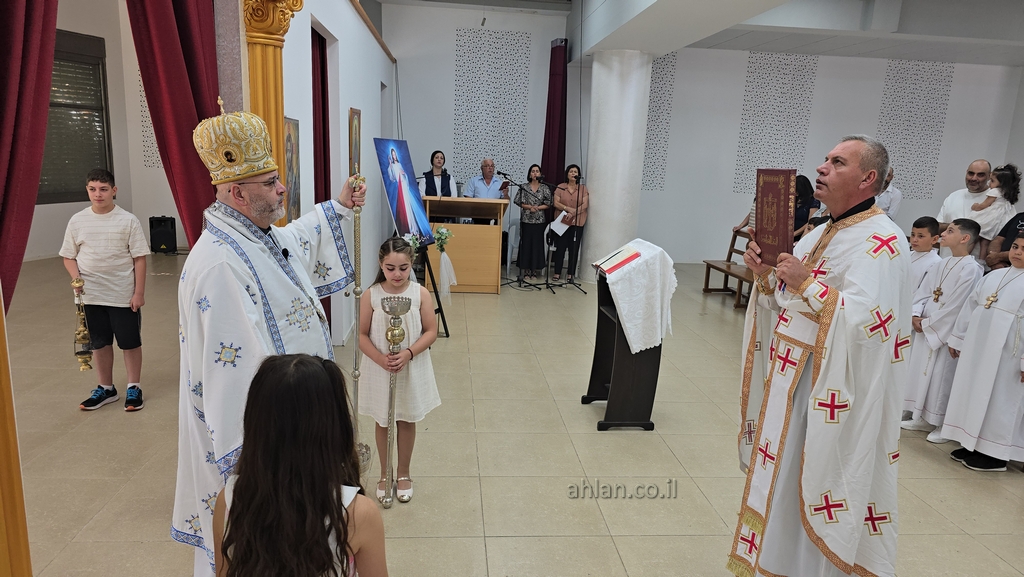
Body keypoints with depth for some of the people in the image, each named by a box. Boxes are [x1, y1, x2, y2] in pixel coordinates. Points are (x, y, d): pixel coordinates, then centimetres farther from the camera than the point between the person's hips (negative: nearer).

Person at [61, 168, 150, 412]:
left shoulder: (128, 220, -7)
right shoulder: (77, 221, 1)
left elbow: (139, 258, -6)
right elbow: (68, 256, 9)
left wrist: (139, 292, -9)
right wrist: (76, 278, -10)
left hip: (124, 295, -3)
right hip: (91, 296, 3)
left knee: (130, 342, 7)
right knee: (99, 343, 15)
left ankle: (134, 388, 22)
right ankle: (106, 388, 30)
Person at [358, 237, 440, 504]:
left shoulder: (420, 294, -10)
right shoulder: (371, 295, -11)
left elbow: (431, 332, -7)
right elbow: (362, 335, -6)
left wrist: (408, 353, -21)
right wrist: (380, 358, -21)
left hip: (412, 369, 0)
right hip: (380, 370, 0)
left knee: (407, 421, 14)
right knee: (382, 422, 14)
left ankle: (403, 474, 34)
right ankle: (385, 475, 34)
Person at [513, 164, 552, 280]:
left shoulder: (545, 188, 4)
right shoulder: (524, 187, 3)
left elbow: (548, 204, 1)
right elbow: (519, 202, -1)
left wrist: (538, 208, -12)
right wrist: (530, 207, -13)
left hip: (539, 220, 0)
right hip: (526, 220, 0)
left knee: (537, 244, 2)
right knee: (526, 244, 0)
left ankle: (534, 271, 9)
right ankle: (526, 270, 9)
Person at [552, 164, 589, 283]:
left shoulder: (583, 188, 5)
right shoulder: (560, 187, 4)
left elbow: (585, 205, -4)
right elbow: (556, 203, -2)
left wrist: (573, 213, -18)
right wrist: (567, 208, -18)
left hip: (577, 223, 0)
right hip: (562, 222, 0)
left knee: (574, 249, 2)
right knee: (560, 247, 1)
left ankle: (570, 273, 10)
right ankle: (557, 272, 9)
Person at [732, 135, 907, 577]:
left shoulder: (880, 242, -16)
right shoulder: (822, 234, 12)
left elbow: (865, 321, -27)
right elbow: (788, 302, 16)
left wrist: (806, 284, -26)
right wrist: (766, 275, -2)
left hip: (832, 396, -9)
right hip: (792, 383, 9)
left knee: (812, 489, 3)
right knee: (783, 483, 19)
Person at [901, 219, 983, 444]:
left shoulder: (971, 269, -15)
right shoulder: (942, 264, 10)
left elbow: (956, 306, -18)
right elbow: (922, 291, 10)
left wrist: (928, 323, -12)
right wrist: (916, 315, -5)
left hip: (947, 333, -8)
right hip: (925, 329, 8)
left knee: (942, 378, 0)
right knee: (921, 372, 13)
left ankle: (944, 424, 14)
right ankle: (922, 418, 25)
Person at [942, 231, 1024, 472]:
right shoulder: (992, 276, 12)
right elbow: (970, 306, 16)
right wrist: (958, 338, 16)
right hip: (976, 346, 6)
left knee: (999, 400, 1)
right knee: (971, 393, 11)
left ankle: (995, 453, 12)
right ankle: (972, 444, 22)